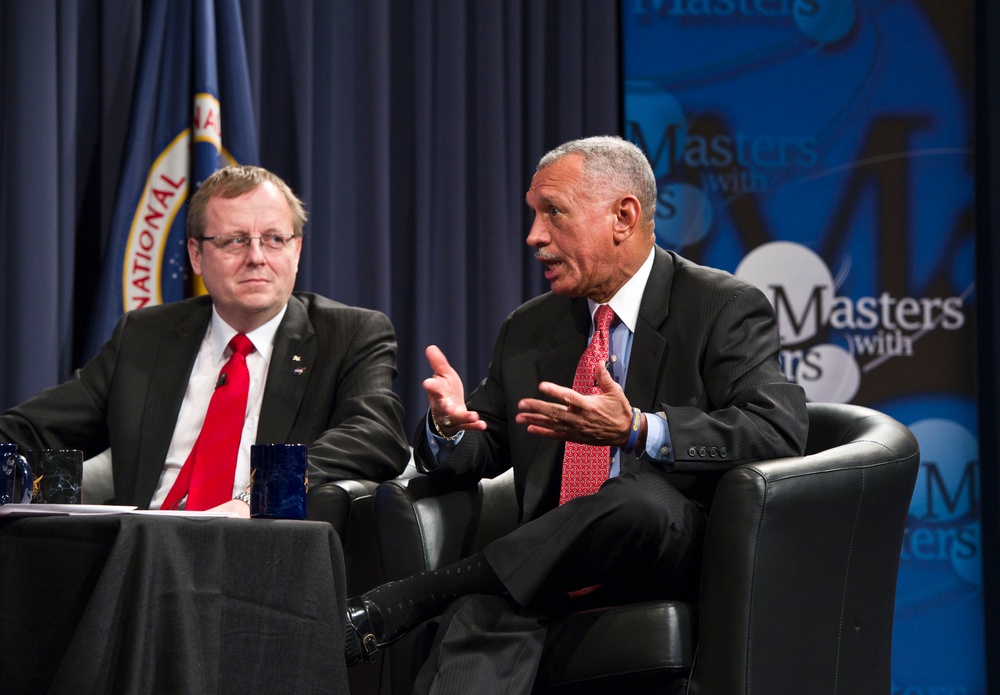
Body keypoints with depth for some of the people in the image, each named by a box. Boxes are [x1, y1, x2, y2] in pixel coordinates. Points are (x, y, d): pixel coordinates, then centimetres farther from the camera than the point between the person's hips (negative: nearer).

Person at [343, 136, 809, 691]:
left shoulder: (726, 308, 0)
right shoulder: (527, 330, 19)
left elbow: (780, 428, -15)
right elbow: (480, 452, 19)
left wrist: (639, 429, -28)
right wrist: (448, 425, -7)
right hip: (553, 570, 4)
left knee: (636, 497, -38)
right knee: (485, 612, -33)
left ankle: (397, 603, -29)